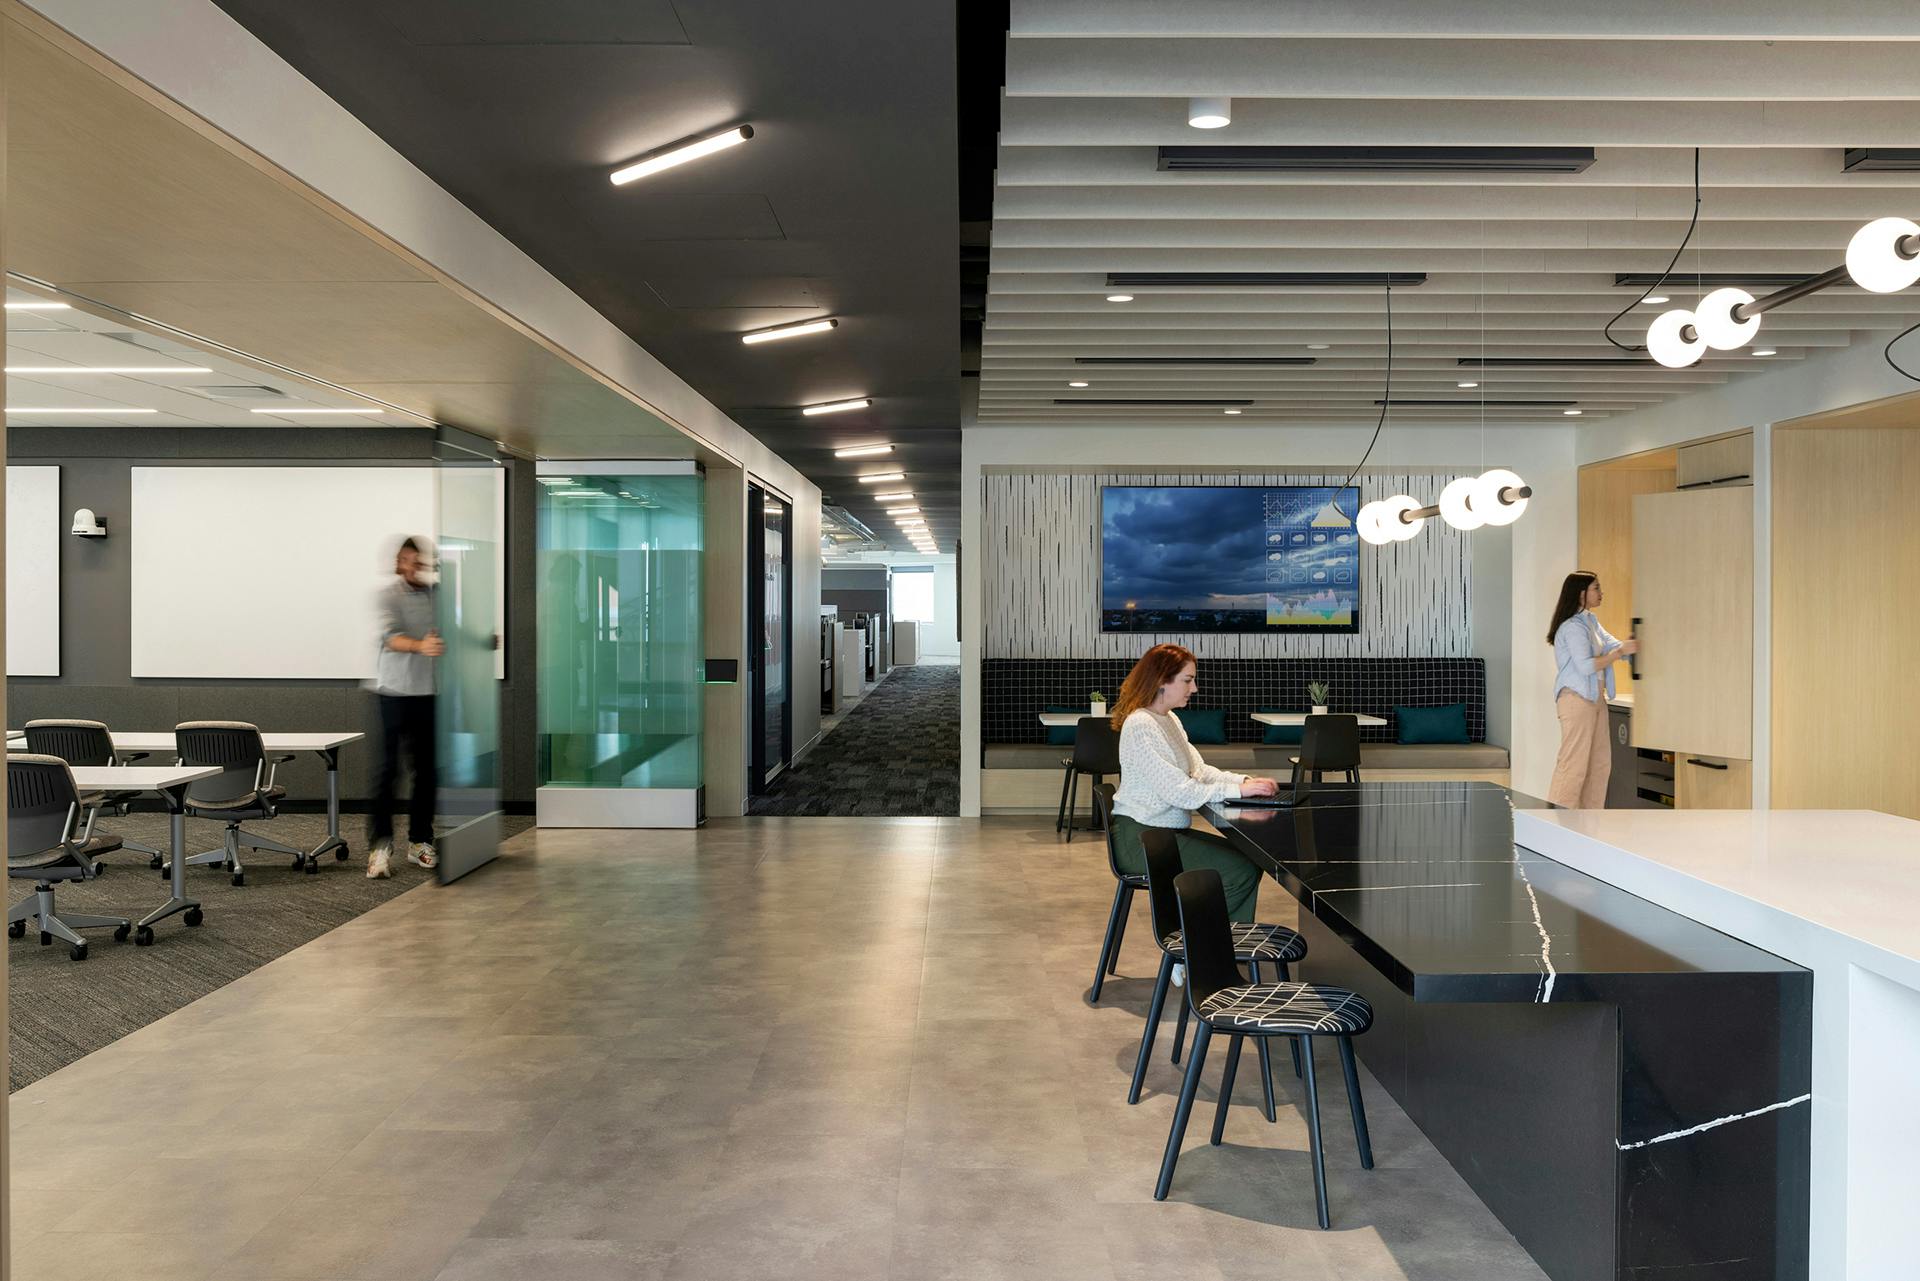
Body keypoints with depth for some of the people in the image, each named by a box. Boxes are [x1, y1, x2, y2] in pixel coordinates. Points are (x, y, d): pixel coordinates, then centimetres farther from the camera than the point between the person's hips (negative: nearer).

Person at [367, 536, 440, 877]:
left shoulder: (436, 595, 10)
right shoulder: (389, 595, -5)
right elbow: (390, 636, -21)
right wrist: (420, 646, -39)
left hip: (428, 692, 5)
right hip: (395, 691, -5)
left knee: (427, 769, 8)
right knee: (388, 768, -5)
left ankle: (419, 841, 18)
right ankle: (380, 846, 0)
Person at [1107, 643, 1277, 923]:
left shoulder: (1170, 720, 12)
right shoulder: (1140, 726, -20)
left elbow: (1199, 770, 11)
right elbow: (1178, 791, -24)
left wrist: (1245, 781, -5)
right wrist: (1238, 790, -22)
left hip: (1170, 831, 10)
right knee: (1241, 871, -13)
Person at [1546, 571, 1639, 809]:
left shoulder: (1591, 620, 15)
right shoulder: (1572, 626, -15)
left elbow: (1611, 645, 12)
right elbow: (1586, 665, -21)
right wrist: (1621, 651, -18)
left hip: (1595, 698, 10)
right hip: (1576, 698, -10)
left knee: (1600, 762, 12)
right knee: (1574, 763, -10)